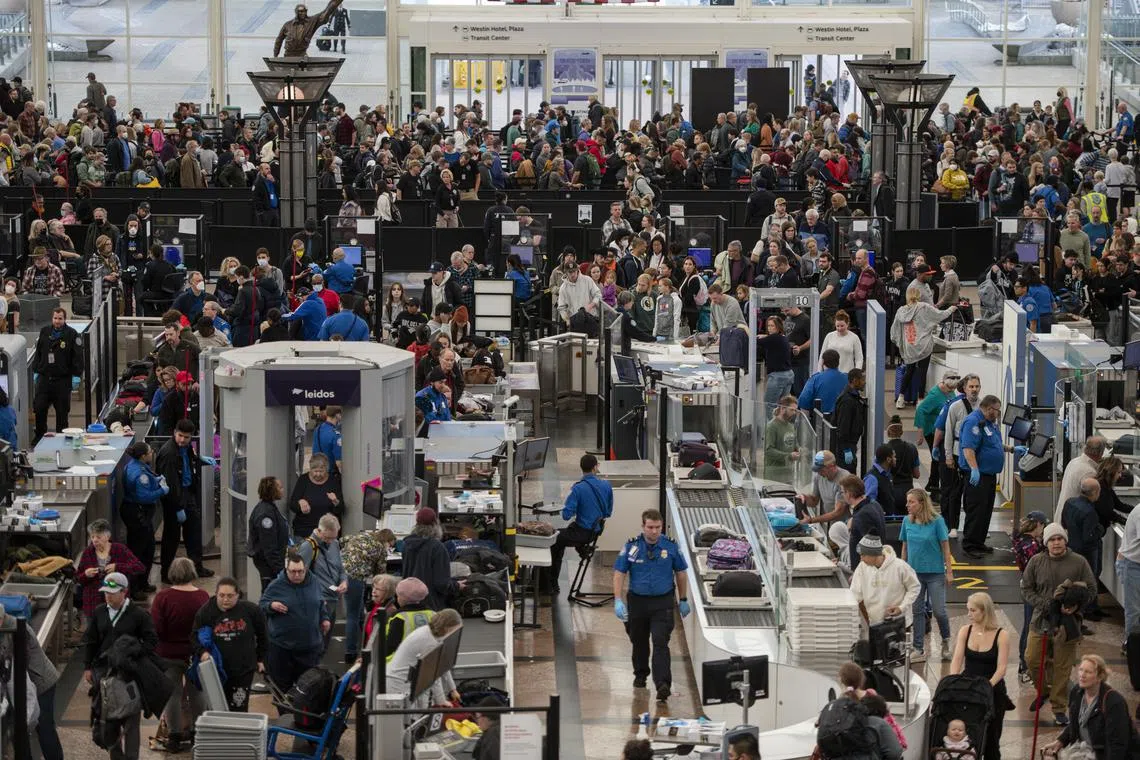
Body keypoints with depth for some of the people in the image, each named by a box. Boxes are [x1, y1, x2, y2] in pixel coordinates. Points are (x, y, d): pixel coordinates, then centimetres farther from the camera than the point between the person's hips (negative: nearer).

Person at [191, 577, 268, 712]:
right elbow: (195, 636, 2)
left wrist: (260, 659, 15)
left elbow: (262, 635, 9)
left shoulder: (250, 610, -7)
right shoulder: (205, 611, -6)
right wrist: (202, 652, -18)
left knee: (239, 711, -1)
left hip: (243, 670, -1)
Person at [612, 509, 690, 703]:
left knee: (661, 643, -13)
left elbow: (680, 573, 8)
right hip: (637, 601, 2)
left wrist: (683, 600, 11)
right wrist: (618, 601, -13)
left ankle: (663, 685, -21)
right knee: (639, 642, 17)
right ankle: (640, 675, 40)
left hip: (663, 602, -2)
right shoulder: (631, 547, -4)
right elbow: (619, 574, -4)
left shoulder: (670, 547, -3)